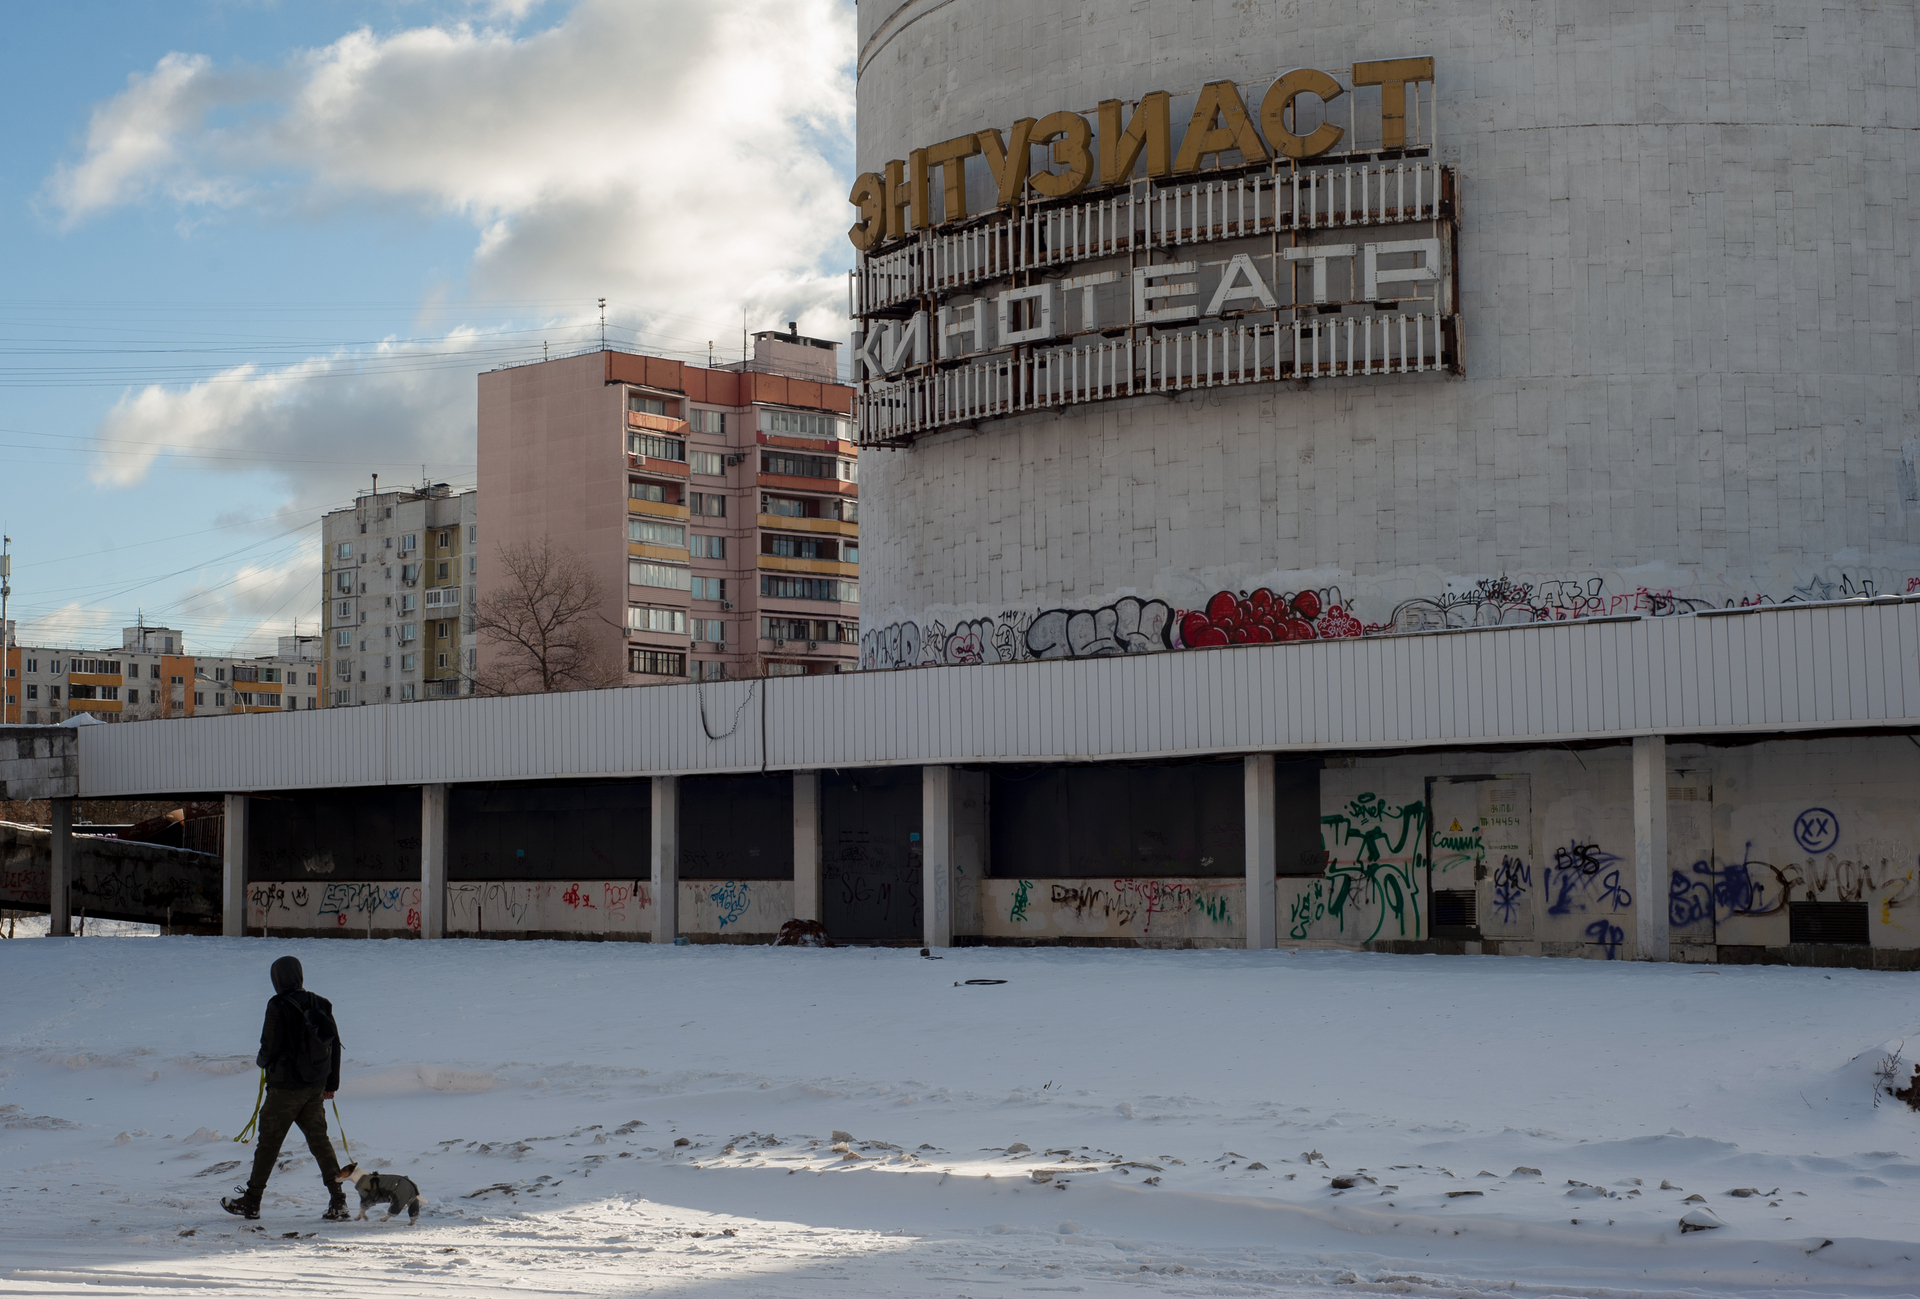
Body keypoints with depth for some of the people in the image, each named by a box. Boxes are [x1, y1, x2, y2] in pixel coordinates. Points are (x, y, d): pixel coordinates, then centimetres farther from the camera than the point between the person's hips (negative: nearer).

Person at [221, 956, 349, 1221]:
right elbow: (335, 1045, 10)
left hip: (285, 1086, -5)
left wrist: (262, 1061, 10)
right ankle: (338, 1200, -1)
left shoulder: (278, 1006, -13)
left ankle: (251, 1201, 16)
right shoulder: (321, 1005, 6)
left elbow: (270, 1047, -14)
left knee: (268, 1141, 6)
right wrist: (331, 1084, 18)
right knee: (320, 1140, 8)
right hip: (315, 1088, 6)